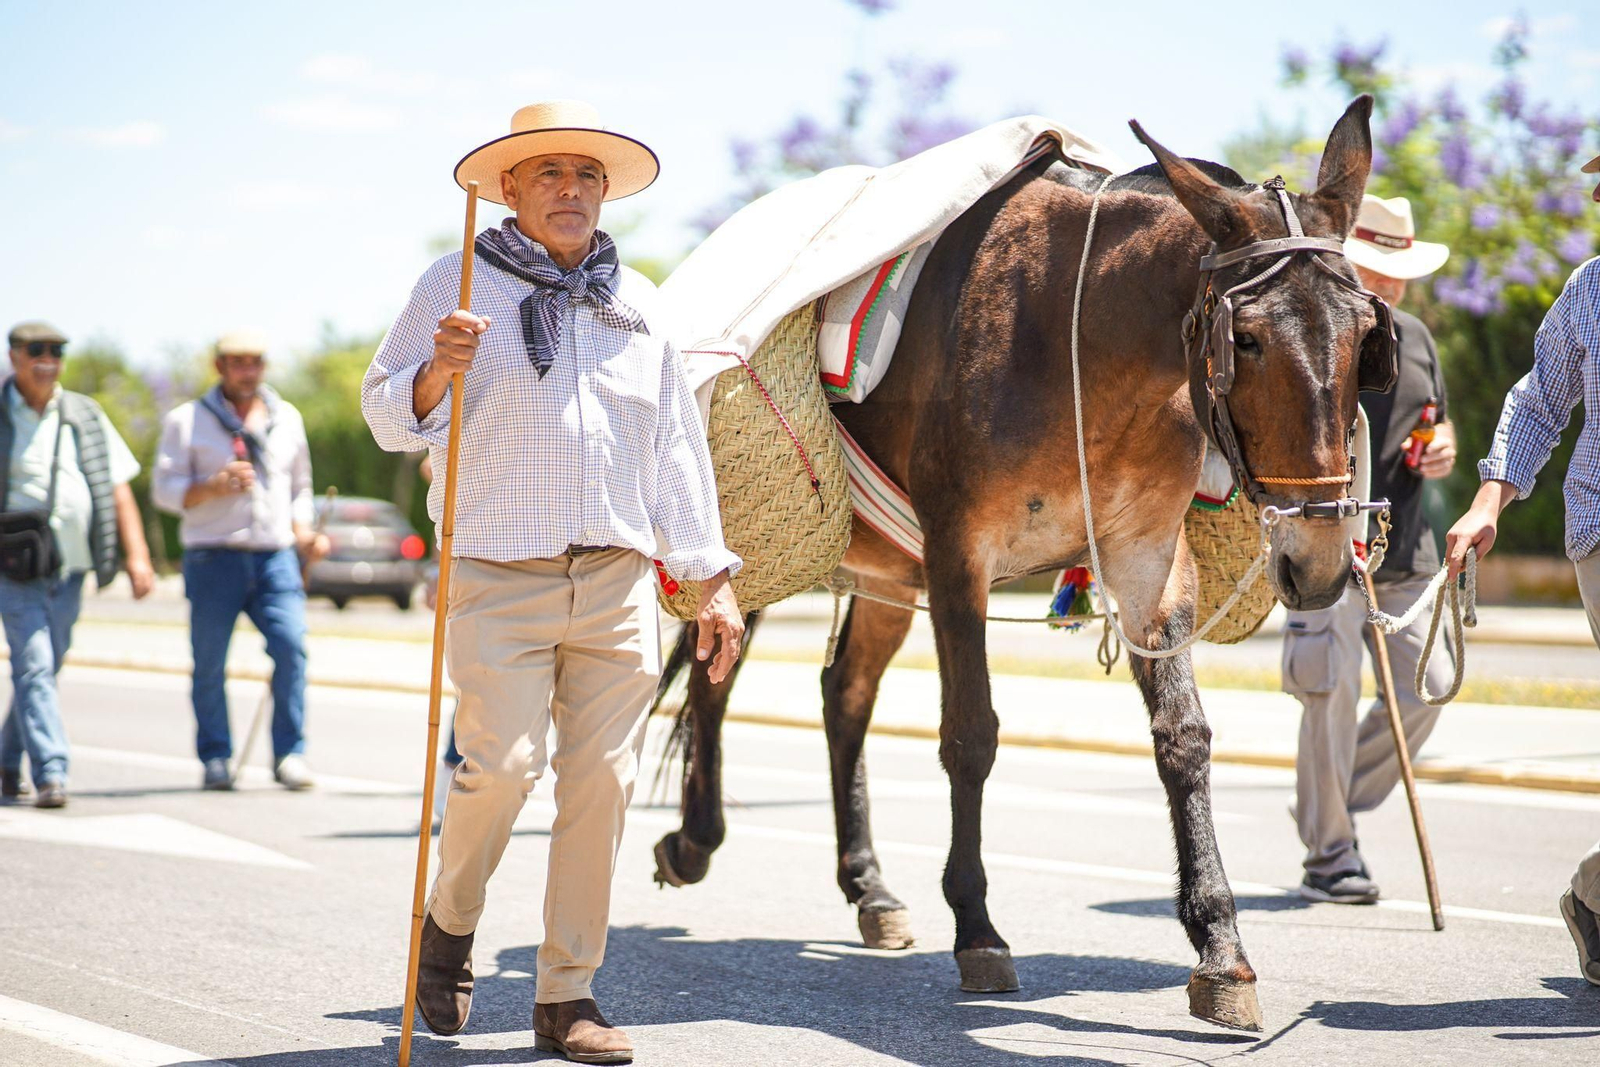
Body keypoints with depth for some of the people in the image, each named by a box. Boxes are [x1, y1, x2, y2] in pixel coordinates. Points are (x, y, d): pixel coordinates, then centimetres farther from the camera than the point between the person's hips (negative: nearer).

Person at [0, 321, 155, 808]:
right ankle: (51, 774, -18)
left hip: (70, 571, 4)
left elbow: (118, 489, 6)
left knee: (42, 670, 11)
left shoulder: (86, 417, 9)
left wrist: (136, 556, -4)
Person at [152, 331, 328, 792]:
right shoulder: (187, 420, 6)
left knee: (291, 644, -15)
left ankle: (289, 754, -8)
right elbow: (165, 490, 0)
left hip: (275, 557, 2)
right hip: (214, 558, -2)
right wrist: (215, 485, -16)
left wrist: (304, 534, 10)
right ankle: (215, 759, 11)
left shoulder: (287, 418, 17)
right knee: (209, 662, -2)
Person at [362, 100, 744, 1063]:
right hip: (499, 576, -4)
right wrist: (438, 372, -20)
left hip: (619, 582, 4)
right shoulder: (459, 284, 4)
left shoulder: (639, 303, 15)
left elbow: (678, 448, 17)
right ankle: (450, 923, 16)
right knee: (503, 766, -14)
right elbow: (388, 419, 2)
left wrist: (713, 578, 13)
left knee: (602, 781, 0)